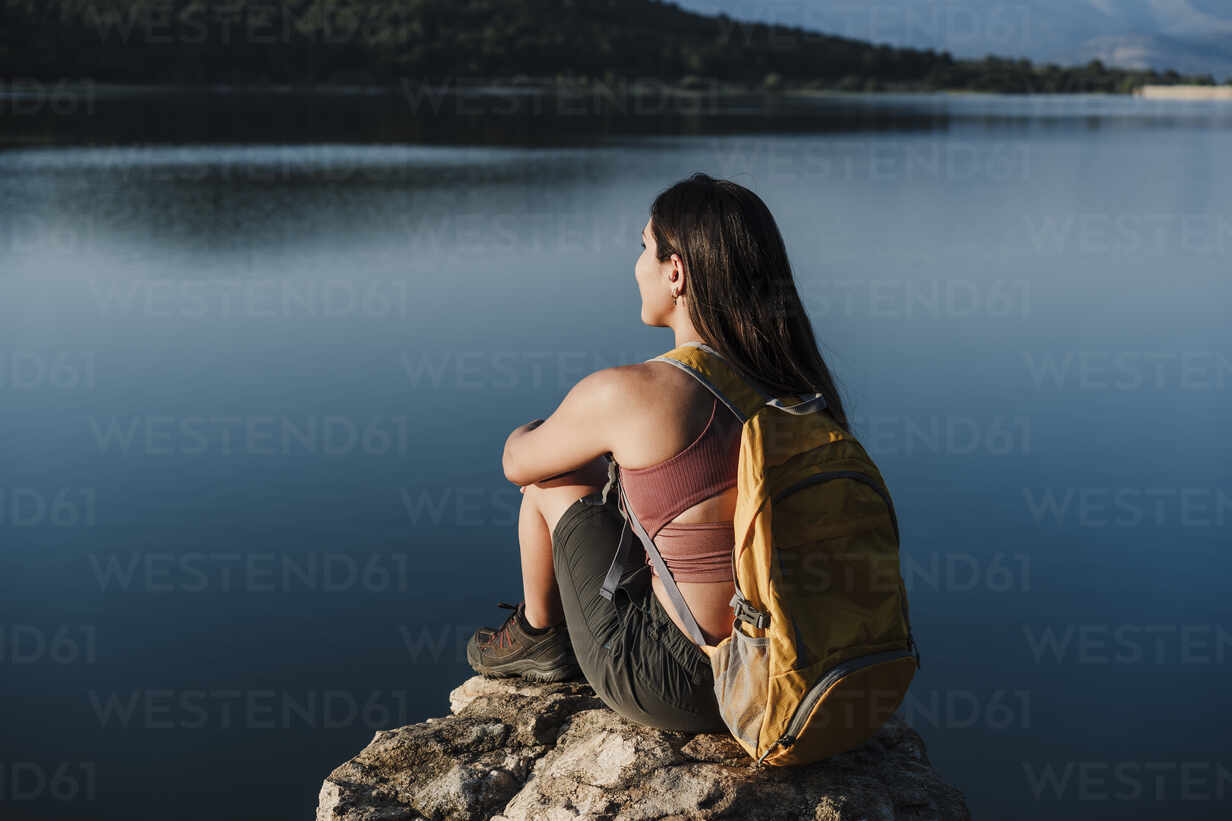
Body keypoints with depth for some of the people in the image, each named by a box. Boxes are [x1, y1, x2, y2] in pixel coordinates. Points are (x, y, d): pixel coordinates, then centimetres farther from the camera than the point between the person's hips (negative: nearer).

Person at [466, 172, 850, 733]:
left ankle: (539, 633, 38)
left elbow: (518, 462, 0)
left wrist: (529, 433, 26)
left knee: (557, 474, 13)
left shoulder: (629, 393, -20)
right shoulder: (802, 381, -3)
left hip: (680, 691, -6)